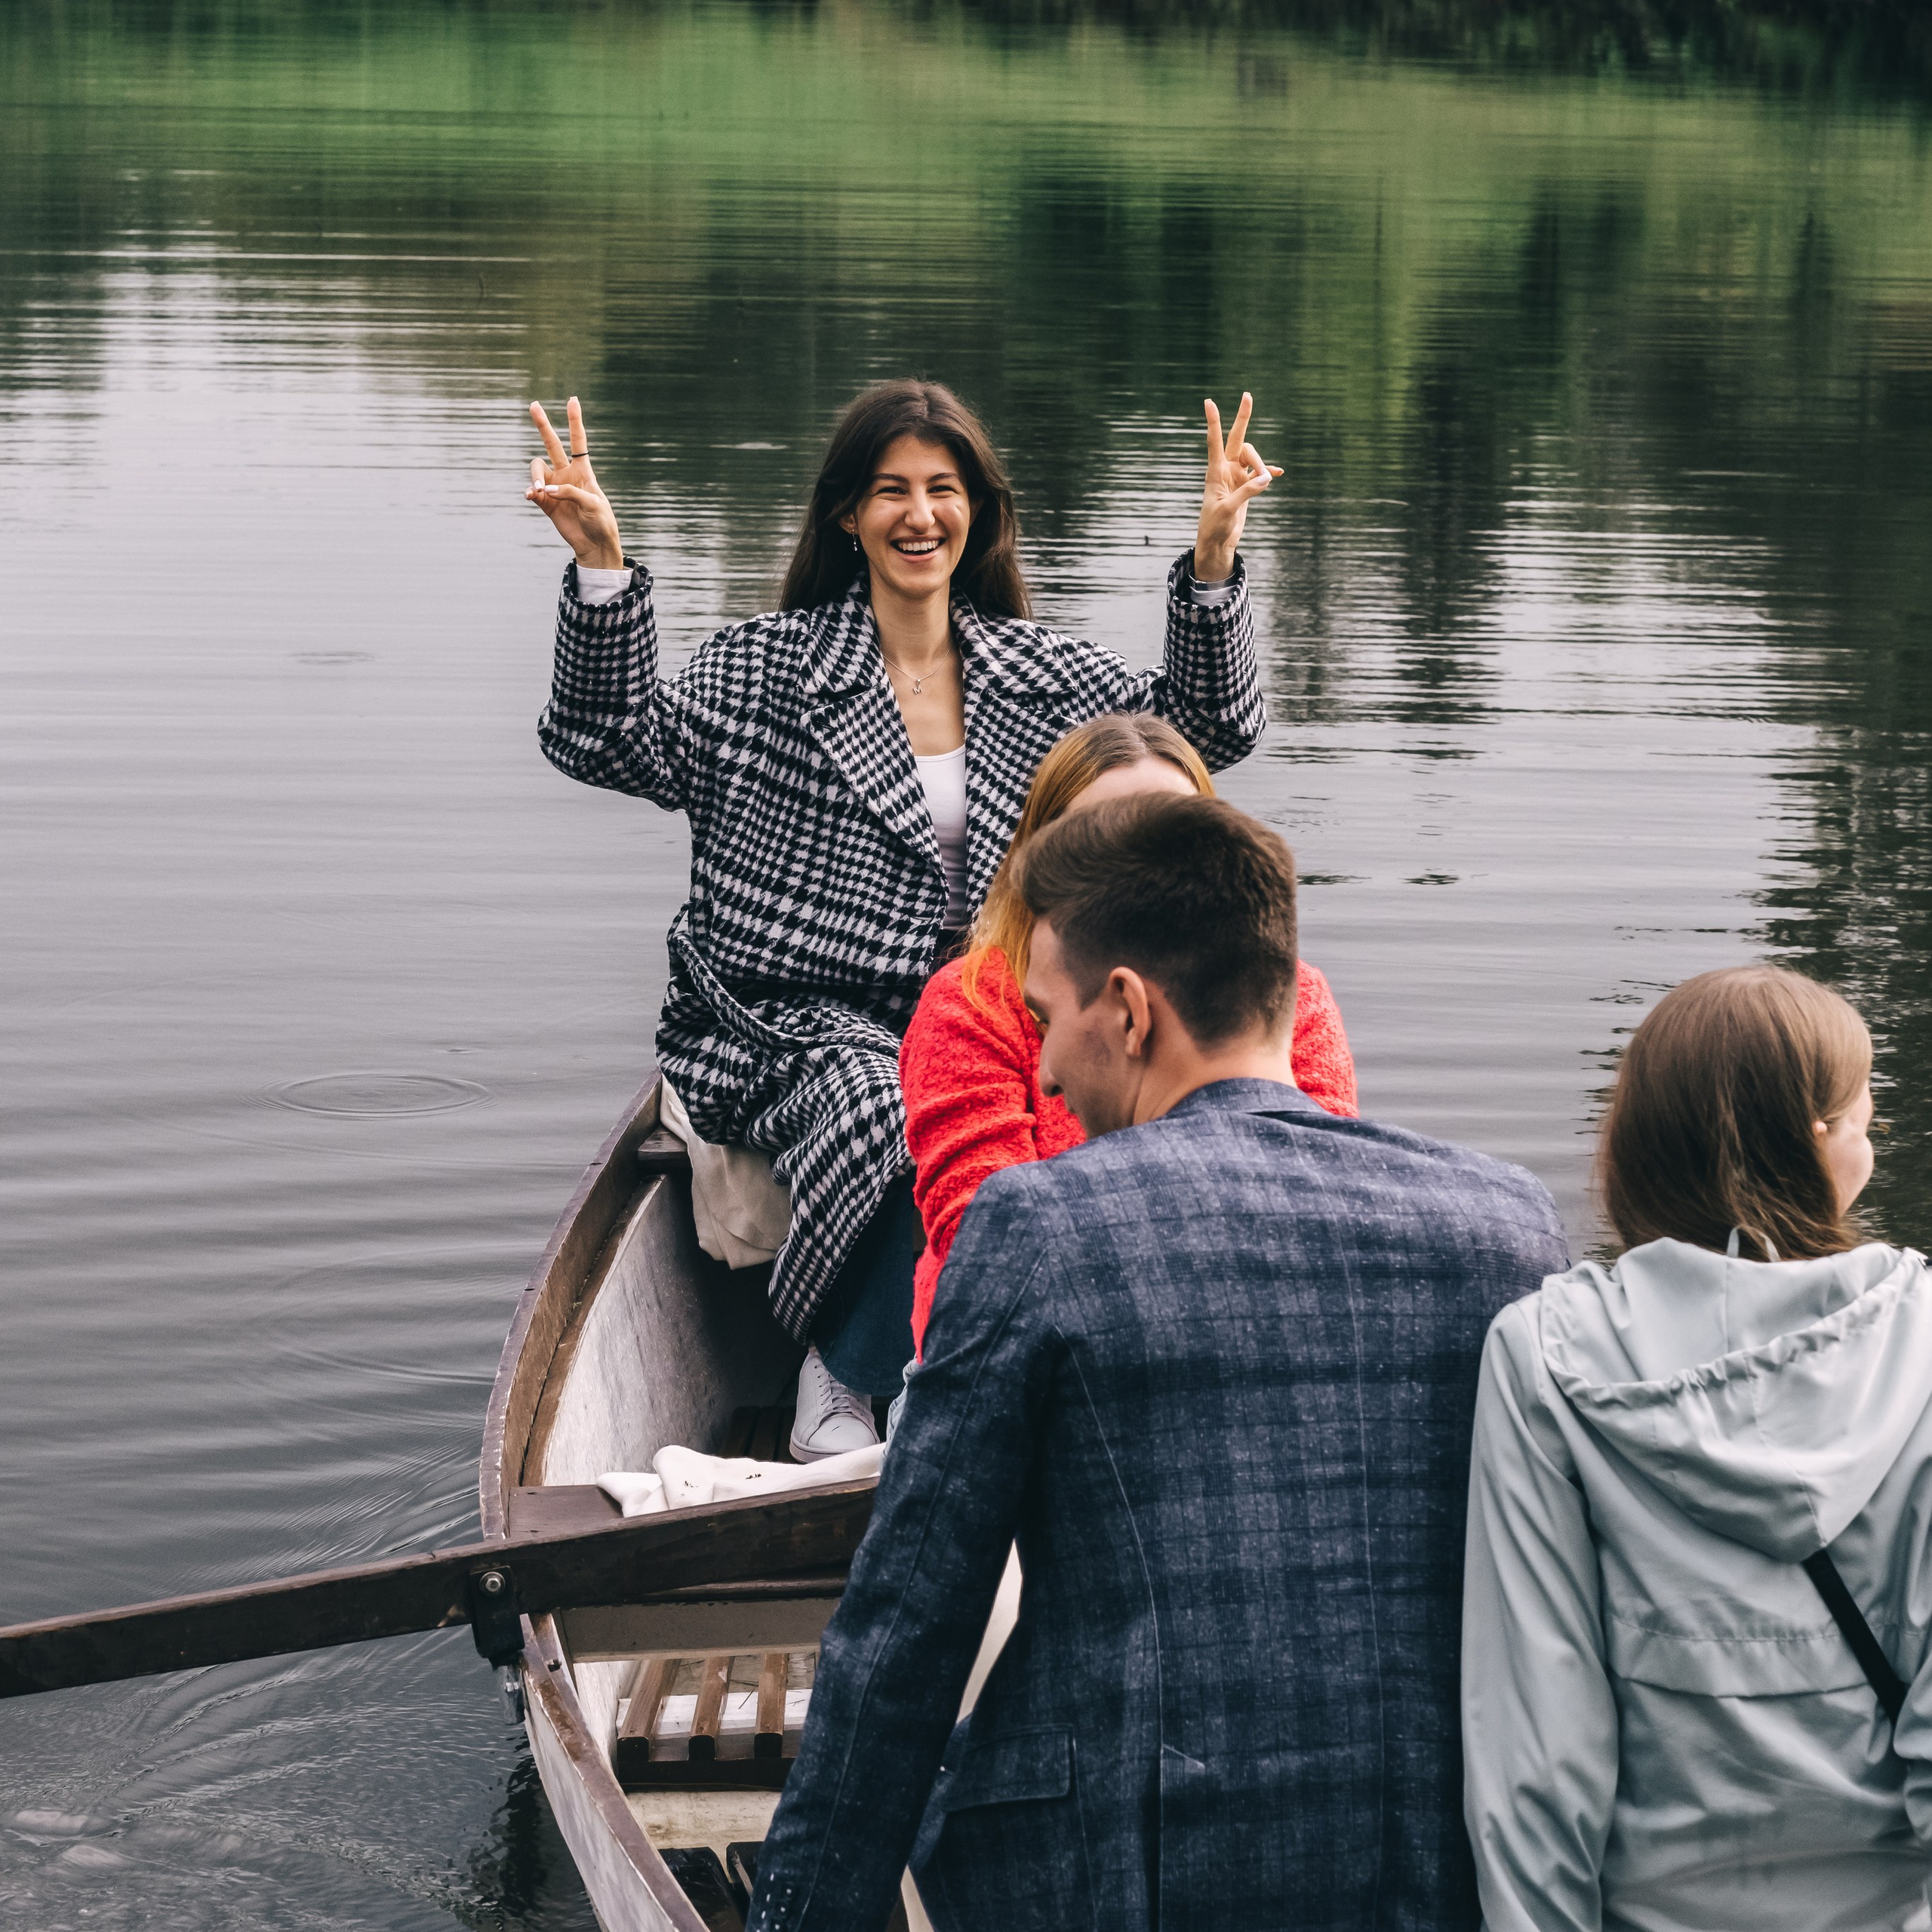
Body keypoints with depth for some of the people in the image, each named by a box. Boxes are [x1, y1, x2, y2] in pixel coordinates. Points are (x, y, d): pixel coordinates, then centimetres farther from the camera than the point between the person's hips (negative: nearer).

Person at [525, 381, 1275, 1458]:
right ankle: (839, 1381, -11)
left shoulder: (1041, 676, 12)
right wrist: (603, 568, -24)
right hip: (799, 1029, -3)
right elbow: (615, 743, -10)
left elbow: (1206, 728, 4)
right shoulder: (768, 669, 1)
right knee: (897, 1117, -35)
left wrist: (1214, 556, -10)